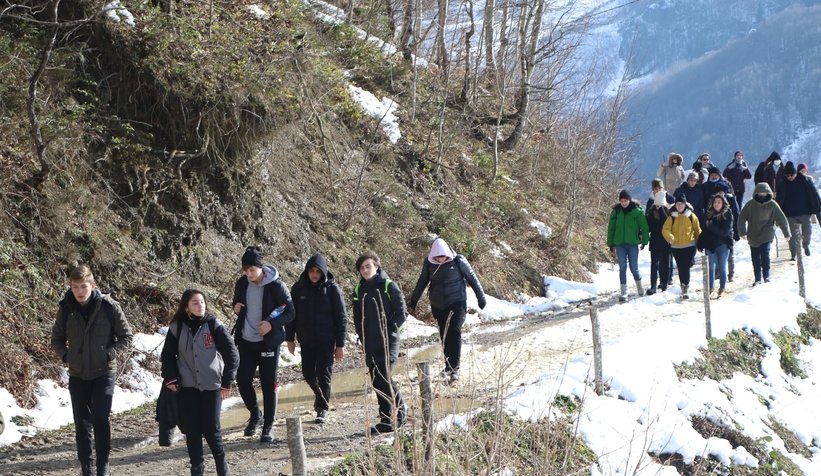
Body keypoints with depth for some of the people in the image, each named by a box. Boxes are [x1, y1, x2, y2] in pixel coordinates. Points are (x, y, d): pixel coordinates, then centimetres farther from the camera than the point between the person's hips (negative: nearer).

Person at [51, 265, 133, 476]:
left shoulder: (109, 306, -10)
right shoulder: (66, 309, -3)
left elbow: (126, 336, -1)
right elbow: (56, 339, 12)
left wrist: (109, 354, -13)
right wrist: (65, 356, -5)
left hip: (103, 373, -3)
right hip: (77, 375, 3)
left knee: (101, 419, -13)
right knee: (82, 423, 7)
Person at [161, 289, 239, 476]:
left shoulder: (213, 325, -6)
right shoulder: (177, 328, 0)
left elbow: (231, 354, -4)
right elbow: (167, 355, 11)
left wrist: (227, 382, -8)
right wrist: (170, 378, -1)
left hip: (211, 386, -2)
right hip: (186, 386, 2)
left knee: (211, 429, -3)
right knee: (191, 430, 1)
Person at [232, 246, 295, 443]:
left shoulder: (276, 286, -13)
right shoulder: (242, 284, 2)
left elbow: (290, 312, -9)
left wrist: (272, 324, -24)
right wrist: (236, 308, -5)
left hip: (268, 342, -4)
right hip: (246, 341, 5)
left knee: (268, 384, 0)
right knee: (242, 380, 1)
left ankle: (268, 427, 10)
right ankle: (255, 414, 27)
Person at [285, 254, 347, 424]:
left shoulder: (332, 288, -8)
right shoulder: (298, 288, -1)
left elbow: (341, 317, -5)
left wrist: (340, 344, -8)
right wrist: (290, 338, 5)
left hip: (326, 340, -3)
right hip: (306, 340, 3)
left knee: (324, 374, -3)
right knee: (308, 373, 11)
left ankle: (323, 409, 10)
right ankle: (319, 395, 39)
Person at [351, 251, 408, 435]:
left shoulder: (389, 286, -5)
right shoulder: (359, 291, 11)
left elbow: (401, 313, -4)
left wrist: (388, 331, -10)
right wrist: (363, 337, 6)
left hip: (388, 340, -6)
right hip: (370, 344, 6)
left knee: (384, 377, -16)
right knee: (377, 381, 6)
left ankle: (399, 410, 1)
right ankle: (387, 419, 12)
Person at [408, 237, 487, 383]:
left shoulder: (459, 261, -10)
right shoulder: (429, 263, -2)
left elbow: (472, 279, 1)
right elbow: (422, 282, 11)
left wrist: (481, 298, 6)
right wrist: (413, 302, 14)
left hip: (457, 303, -4)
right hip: (438, 306, 4)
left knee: (455, 332, -18)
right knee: (444, 336, 8)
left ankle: (454, 368, -17)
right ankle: (449, 366, 20)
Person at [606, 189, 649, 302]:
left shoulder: (637, 211, -4)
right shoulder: (616, 211, 4)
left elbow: (644, 226, -1)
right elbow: (611, 228, 9)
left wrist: (644, 241, -3)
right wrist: (611, 244, 7)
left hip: (633, 243, -2)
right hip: (619, 244, 2)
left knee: (634, 268, 3)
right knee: (622, 268, -1)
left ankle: (639, 286, 30)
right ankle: (623, 293, 2)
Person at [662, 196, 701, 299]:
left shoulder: (691, 216, 0)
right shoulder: (672, 217, 1)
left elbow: (697, 230, 8)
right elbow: (665, 229, -7)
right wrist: (670, 237, -27)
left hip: (689, 246, -2)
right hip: (676, 247, 2)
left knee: (686, 267, -11)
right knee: (680, 268, 10)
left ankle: (685, 289, -10)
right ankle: (684, 288, 24)